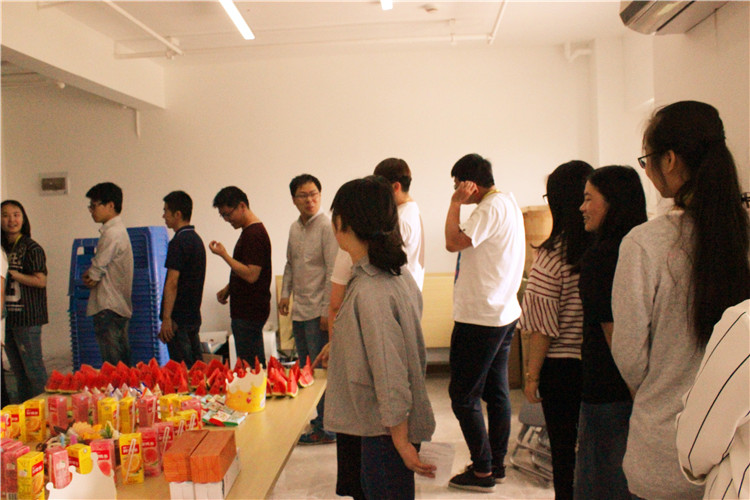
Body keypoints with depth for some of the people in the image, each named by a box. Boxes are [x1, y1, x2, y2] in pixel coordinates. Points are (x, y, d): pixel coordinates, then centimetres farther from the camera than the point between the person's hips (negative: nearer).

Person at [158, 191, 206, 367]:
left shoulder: (178, 242, -15)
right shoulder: (196, 239, 13)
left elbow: (172, 283, -21)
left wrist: (166, 318, -21)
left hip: (179, 318, -9)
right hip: (194, 316, 9)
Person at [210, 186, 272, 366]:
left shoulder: (254, 234, -18)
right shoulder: (249, 231, 15)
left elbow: (251, 275, -24)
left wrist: (224, 255, -19)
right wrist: (228, 288, 13)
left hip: (249, 312, -10)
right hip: (246, 309, 10)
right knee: (257, 366, 15)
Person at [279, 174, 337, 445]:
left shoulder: (327, 227, -13)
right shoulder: (295, 228, 12)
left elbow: (333, 272, -16)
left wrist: (327, 311, -18)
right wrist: (285, 293, 11)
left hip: (318, 311, -8)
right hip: (299, 310, 8)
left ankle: (325, 428, 9)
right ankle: (312, 418, 31)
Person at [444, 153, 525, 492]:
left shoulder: (492, 208, -18)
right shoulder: (508, 201, 12)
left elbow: (454, 242, -23)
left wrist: (456, 202, -16)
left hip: (480, 318, -10)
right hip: (504, 314, 10)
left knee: (463, 395, 0)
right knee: (496, 392, 16)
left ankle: (483, 471, 8)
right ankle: (497, 465, 26)